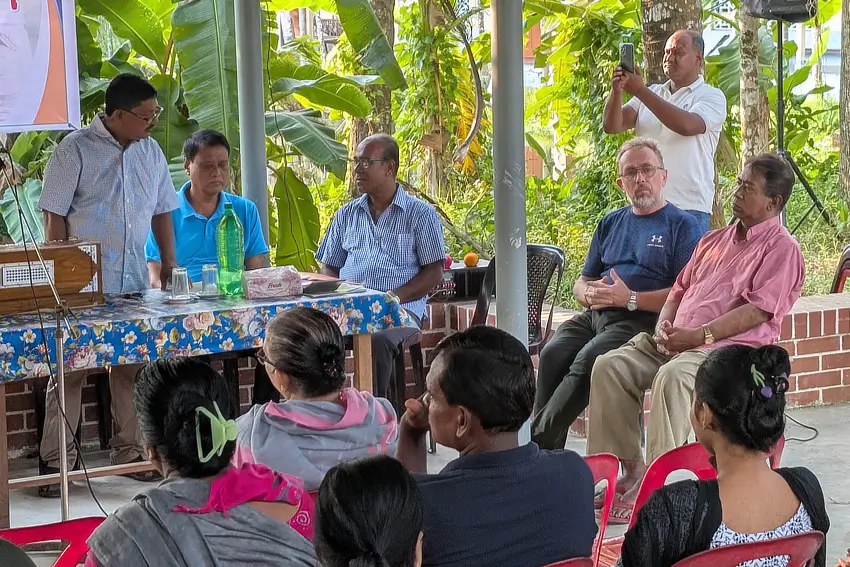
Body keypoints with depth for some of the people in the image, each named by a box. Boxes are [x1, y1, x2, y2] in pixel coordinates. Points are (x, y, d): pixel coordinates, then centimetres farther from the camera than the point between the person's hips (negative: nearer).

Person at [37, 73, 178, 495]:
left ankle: (130, 451, 19)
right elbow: (54, 215, -9)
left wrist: (169, 261, 9)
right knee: (70, 371, -1)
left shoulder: (150, 152, 11)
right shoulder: (75, 150, -8)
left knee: (132, 368, 9)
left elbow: (161, 211, 19)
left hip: (133, 284, 6)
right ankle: (56, 460, 4)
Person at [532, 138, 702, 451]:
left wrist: (630, 299, -14)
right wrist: (589, 294, 2)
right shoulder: (610, 223, 25)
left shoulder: (682, 225, 4)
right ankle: (546, 451, -27)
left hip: (641, 320, -5)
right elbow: (581, 282, 28)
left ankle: (539, 440, -25)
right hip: (594, 315, 6)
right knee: (553, 353, -25)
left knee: (588, 359, -32)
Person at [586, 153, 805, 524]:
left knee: (672, 376, -37)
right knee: (610, 366, -14)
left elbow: (758, 311, -12)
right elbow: (680, 289, 27)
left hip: (729, 347, -8)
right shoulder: (715, 240, 25)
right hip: (677, 341, 8)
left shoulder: (782, 249, 0)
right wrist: (665, 324, 4)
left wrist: (700, 334, -19)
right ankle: (624, 468, -12)